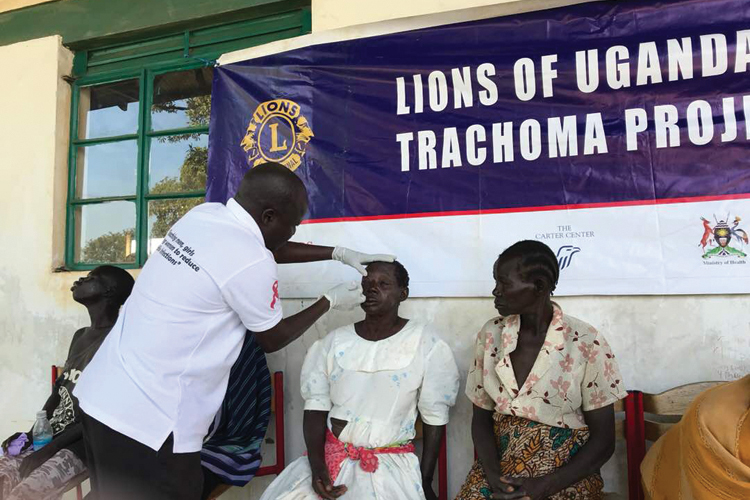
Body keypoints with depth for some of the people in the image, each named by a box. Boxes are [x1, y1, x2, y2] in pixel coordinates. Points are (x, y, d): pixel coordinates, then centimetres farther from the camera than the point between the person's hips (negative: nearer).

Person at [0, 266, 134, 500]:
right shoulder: (80, 336, 12)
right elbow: (59, 390, 17)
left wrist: (49, 449, -18)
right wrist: (33, 433, 5)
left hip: (83, 443, -8)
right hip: (51, 435, 8)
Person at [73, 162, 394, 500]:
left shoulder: (204, 215, 1)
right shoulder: (251, 263, -22)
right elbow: (272, 339, -4)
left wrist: (339, 254, 18)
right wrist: (331, 302, 9)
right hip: (147, 421, -8)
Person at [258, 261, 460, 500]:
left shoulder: (424, 342, -6)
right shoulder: (334, 341, 1)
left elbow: (435, 417, -1)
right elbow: (315, 408, 2)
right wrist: (316, 465, -12)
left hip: (392, 464, -2)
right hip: (331, 456, 2)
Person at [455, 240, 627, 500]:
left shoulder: (587, 343, -10)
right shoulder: (491, 334, -1)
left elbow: (603, 439, -5)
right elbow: (481, 417, 5)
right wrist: (493, 474, -10)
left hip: (565, 477, -1)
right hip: (500, 467, 2)